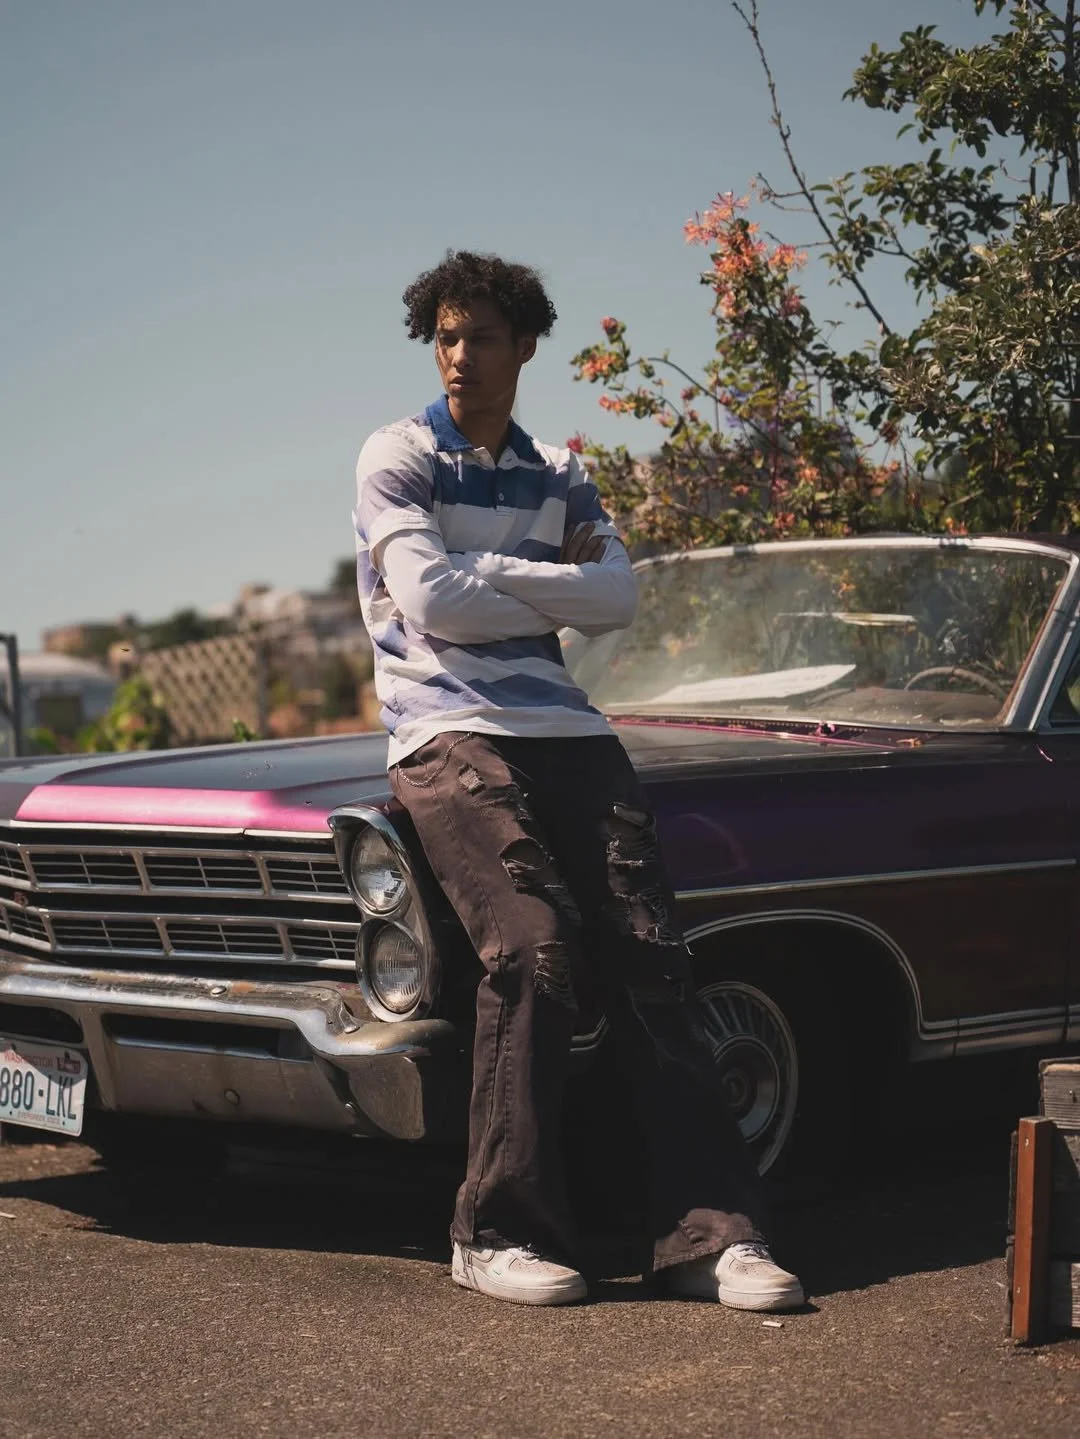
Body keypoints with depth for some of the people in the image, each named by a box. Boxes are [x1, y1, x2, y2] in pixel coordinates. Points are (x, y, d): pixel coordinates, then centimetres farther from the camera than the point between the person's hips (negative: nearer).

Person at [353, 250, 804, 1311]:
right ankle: (500, 1231, -15)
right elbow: (431, 600, -9)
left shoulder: (557, 477, 21)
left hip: (562, 728, 5)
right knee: (533, 946, -24)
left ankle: (709, 1231, -16)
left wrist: (485, 573, -3)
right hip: (447, 732, -4)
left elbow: (618, 602, 5)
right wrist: (556, 579, 2)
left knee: (647, 954, -12)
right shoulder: (398, 459, 6)